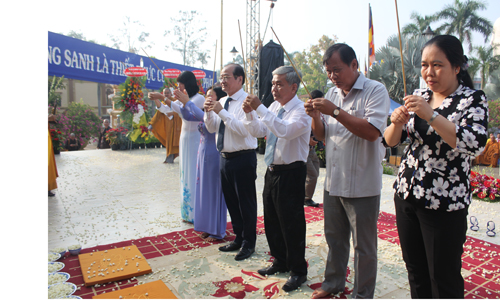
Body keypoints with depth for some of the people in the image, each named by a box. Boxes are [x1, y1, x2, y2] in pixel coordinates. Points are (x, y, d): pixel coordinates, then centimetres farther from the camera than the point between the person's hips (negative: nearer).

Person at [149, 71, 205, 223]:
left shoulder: (199, 98, -12)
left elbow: (183, 109, -27)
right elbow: (165, 109, 14)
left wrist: (163, 97, -27)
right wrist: (156, 100, -4)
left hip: (195, 139, -8)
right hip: (184, 138, 8)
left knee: (194, 174, -4)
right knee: (185, 173, 11)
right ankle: (188, 211, 23)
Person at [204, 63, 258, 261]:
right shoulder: (222, 102, 10)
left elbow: (244, 129, -26)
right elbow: (212, 128, 11)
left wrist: (222, 112, -25)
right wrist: (209, 112, -7)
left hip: (243, 159, -8)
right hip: (225, 157, 8)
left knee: (246, 203, 5)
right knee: (231, 202, 18)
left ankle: (248, 243, 23)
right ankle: (238, 238, 36)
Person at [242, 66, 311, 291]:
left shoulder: (301, 110, -15)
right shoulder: (274, 107, 8)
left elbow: (285, 131, -33)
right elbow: (259, 132, 9)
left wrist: (260, 108, -31)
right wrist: (249, 113, -8)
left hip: (291, 173, -8)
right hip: (272, 171, 8)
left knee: (291, 224, 2)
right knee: (271, 221, 18)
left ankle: (298, 271, 23)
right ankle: (280, 262, 39)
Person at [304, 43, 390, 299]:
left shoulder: (375, 91, -9)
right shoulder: (332, 94, 11)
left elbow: (372, 131, -23)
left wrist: (335, 111, -23)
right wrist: (315, 116, -6)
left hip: (362, 185, -6)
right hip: (333, 182, 6)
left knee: (363, 246, 9)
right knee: (334, 238, 21)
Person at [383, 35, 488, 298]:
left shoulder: (473, 99, -5)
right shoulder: (418, 97, 8)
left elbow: (475, 144, -23)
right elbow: (391, 141, 6)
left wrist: (430, 115, -30)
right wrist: (397, 122, -14)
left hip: (444, 204, -5)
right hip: (406, 195, 5)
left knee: (443, 279, 7)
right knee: (415, 271, 18)